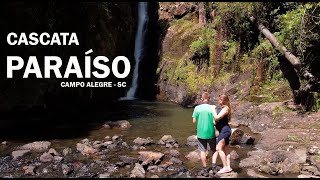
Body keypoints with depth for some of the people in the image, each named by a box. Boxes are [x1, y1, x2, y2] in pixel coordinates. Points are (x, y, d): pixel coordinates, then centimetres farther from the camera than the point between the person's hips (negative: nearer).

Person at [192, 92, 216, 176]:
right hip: (211, 133, 0)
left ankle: (205, 169, 9)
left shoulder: (197, 108, -7)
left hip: (201, 133, 0)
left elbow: (194, 121, -5)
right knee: (214, 150, 19)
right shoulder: (212, 108, -10)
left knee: (202, 151, 8)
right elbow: (215, 122, -12)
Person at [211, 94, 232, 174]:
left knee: (219, 149, -9)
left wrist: (213, 109, -13)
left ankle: (225, 167, -6)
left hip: (224, 130, -10)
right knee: (225, 149, 11)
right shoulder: (225, 108, 14)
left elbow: (217, 118, -23)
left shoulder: (225, 108, -15)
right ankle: (228, 167, 15)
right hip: (224, 130, 10)